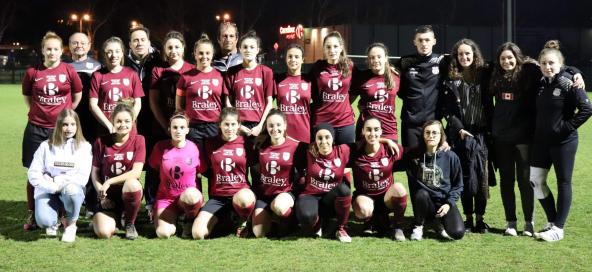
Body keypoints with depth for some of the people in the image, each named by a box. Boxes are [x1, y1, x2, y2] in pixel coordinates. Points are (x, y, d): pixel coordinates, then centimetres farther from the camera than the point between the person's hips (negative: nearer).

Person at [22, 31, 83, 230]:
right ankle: (33, 215, 15)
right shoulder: (32, 72, 0)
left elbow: (78, 95, 10)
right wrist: (39, 112, 7)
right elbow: (27, 96, 14)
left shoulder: (69, 71, -2)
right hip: (36, 129, 1)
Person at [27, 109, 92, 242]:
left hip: (73, 188, 0)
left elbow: (82, 178, -7)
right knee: (44, 220, -30)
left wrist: (58, 181, -12)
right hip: (48, 190, 0)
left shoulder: (84, 146, 2)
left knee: (71, 189, -38)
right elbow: (33, 174, -4)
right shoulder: (46, 146, 4)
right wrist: (52, 187, -16)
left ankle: (71, 224, -9)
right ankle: (53, 223, 12)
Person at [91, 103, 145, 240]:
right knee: (103, 232, -24)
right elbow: (95, 172, 4)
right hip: (108, 195, 1)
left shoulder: (138, 140, -3)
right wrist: (101, 193, -11)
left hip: (129, 192, -1)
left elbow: (136, 172, -13)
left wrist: (109, 182, -18)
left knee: (132, 184, -39)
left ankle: (130, 224, -9)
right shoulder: (101, 141, 2)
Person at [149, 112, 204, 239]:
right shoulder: (161, 147, -2)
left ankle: (189, 221, -5)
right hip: (166, 197, 1)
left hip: (189, 195, -1)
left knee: (191, 195, -40)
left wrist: (199, 198, 4)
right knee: (163, 233, -25)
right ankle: (172, 219, 14)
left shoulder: (194, 148, -5)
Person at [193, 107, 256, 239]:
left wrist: (255, 197, 0)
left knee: (244, 197, -42)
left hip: (241, 191, -2)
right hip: (217, 196, 2)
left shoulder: (245, 143, 2)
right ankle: (223, 219, 12)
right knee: (198, 234, -22)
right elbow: (202, 170, 14)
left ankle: (243, 222, -6)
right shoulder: (210, 143, 7)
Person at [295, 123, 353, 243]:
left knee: (344, 189, -33)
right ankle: (318, 223, 5)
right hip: (311, 196, -1)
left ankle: (341, 229, -10)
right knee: (306, 216, -35)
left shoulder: (343, 151, -6)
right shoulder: (310, 152, -7)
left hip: (332, 199, 1)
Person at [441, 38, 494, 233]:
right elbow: (447, 110, 2)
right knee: (464, 177, 3)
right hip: (460, 134, 0)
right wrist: (459, 129, -8)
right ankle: (468, 218, 11)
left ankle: (480, 219, 8)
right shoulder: (451, 80, 5)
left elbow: (490, 106, 5)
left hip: (482, 134, 0)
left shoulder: (485, 75, 4)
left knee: (482, 177, -1)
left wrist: (490, 130, -3)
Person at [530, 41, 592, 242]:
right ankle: (552, 221, 22)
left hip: (563, 142, -7)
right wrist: (536, 131, 5)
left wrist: (569, 126, -16)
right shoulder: (541, 84, 7)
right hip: (541, 140, 7)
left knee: (563, 182, 4)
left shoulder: (569, 85, -13)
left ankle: (558, 228, 10)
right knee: (535, 181, 8)